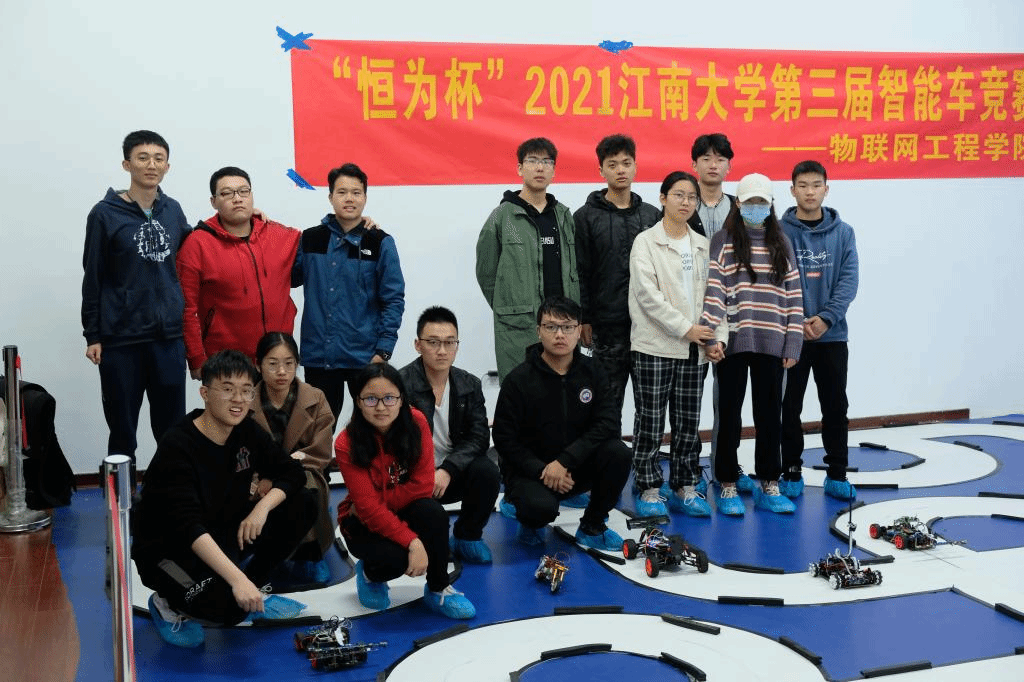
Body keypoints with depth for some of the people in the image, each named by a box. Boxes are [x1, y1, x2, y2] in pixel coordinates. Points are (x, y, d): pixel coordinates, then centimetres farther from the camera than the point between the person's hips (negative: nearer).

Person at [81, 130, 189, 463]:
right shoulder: (105, 214, -3)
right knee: (123, 432, 6)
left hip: (169, 338, 3)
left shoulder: (173, 210, 8)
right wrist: (92, 335, -4)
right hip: (121, 340, -3)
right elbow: (93, 279, -1)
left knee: (172, 429, 8)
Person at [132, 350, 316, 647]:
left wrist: (263, 506, -20)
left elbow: (292, 472, 2)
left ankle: (255, 589, 6)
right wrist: (237, 579, -46)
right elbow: (189, 526, -36)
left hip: (222, 533, 7)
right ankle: (169, 603, 0)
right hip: (169, 549, -7)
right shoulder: (178, 446, -26)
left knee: (302, 507, -9)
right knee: (231, 606, -33)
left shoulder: (247, 432, -5)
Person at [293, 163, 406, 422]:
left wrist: (383, 351, -9)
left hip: (365, 357, -2)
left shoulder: (380, 243, -1)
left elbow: (394, 300, -2)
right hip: (318, 356, 2)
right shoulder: (310, 239, 6)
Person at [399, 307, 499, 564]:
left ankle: (467, 536, 1)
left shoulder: (469, 385, 1)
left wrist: (448, 470, -23)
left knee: (487, 472, -26)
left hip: (453, 474, 4)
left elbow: (479, 437, -7)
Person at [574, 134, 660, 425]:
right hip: (608, 324, -3)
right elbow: (579, 272, -3)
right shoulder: (586, 217, 0)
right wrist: (583, 319, -8)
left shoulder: (652, 215, 11)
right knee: (609, 397, 3)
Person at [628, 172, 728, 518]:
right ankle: (649, 489, 10)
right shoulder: (646, 242, -2)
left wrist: (719, 336, -3)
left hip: (695, 348, 4)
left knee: (688, 421, 9)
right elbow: (648, 294, -12)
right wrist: (685, 328, -14)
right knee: (651, 420, 1)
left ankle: (684, 487, 20)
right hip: (655, 345, -4)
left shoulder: (703, 246, 13)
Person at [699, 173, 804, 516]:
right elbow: (713, 291, -8)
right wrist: (710, 337, -17)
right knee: (730, 414, 6)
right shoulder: (723, 241, 0)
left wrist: (793, 343, 2)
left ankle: (768, 486, 21)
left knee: (769, 415, 10)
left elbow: (793, 295, 9)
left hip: (771, 345, 3)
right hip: (732, 343, -3)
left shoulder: (781, 244, 11)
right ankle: (727, 487, 16)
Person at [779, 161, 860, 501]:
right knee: (790, 408, 5)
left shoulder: (843, 233, 4)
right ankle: (791, 474, 17)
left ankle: (837, 475, 19)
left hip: (833, 335, 2)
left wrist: (825, 318, -15)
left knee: (836, 408, 8)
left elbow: (849, 281, -3)